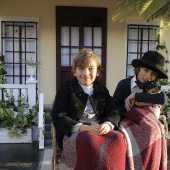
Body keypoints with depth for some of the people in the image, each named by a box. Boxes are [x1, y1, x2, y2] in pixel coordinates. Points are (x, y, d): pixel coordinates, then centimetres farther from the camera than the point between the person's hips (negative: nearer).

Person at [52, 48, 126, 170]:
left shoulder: (102, 91, 18)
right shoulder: (66, 89, 6)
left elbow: (113, 113, 10)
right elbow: (58, 118, -3)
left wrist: (108, 124, -16)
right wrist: (86, 128, -17)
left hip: (101, 131, 4)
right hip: (74, 133, -3)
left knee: (118, 138, -30)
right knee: (89, 141, -38)